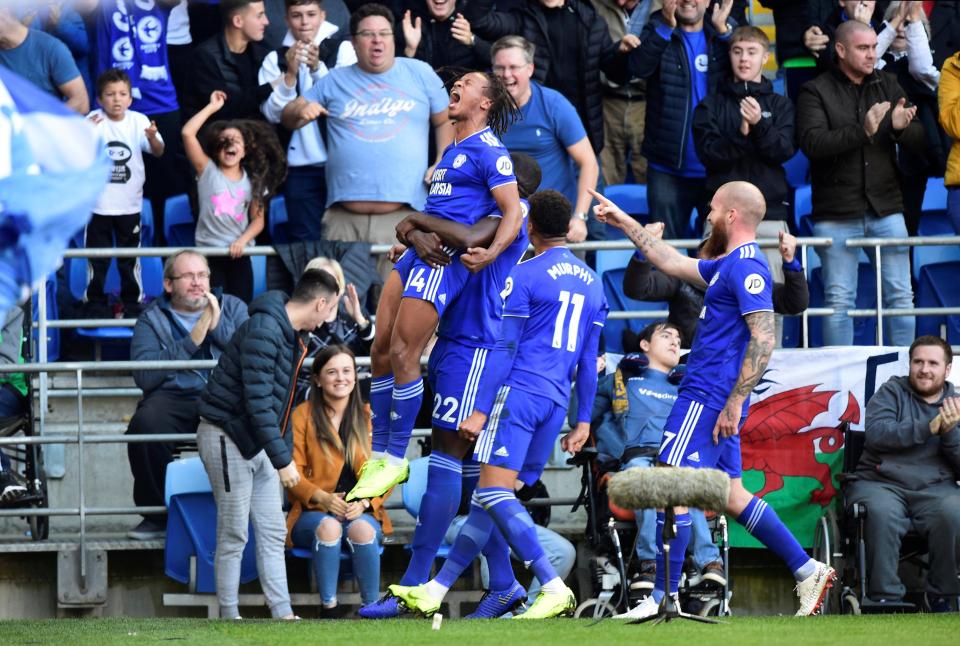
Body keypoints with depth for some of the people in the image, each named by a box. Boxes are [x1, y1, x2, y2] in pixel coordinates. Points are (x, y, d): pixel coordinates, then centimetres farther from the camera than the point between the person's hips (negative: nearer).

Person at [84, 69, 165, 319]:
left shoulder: (138, 121, -4)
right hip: (98, 203, -1)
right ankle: (95, 303, 17)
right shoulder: (94, 120, -9)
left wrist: (152, 138, -34)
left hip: (129, 204, 1)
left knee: (130, 260, 11)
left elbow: (158, 152, -11)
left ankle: (132, 303, 22)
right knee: (97, 260, 6)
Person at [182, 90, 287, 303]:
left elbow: (258, 219, 6)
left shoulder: (252, 181, 7)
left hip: (239, 254, 3)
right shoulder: (208, 171, -1)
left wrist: (242, 240, -13)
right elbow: (188, 133, -12)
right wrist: (212, 108, -7)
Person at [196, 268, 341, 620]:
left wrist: (285, 453, 17)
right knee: (233, 535, -4)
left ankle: (282, 614, 9)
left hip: (258, 441, 10)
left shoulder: (295, 336, 9)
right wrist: (283, 460, -25)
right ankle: (228, 616, 3)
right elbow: (257, 401, -27)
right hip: (227, 437, -10)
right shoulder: (264, 330, -23)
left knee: (273, 534, 7)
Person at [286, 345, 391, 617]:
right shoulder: (303, 416, 3)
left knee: (361, 529, -34)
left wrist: (364, 502, -14)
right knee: (328, 526, -36)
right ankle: (328, 606, -29)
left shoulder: (368, 417, 9)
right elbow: (293, 473, -1)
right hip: (313, 513, -1)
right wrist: (323, 498, -18)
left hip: (362, 512, 1)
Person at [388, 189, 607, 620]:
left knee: (494, 491, -14)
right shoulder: (592, 283, 16)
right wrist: (583, 421, 20)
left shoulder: (525, 275, -4)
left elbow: (504, 348, -8)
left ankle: (554, 588, -25)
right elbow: (588, 361, 18)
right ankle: (434, 591, 12)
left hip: (519, 392, -8)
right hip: (556, 403, 8)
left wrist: (481, 410, -7)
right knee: (490, 499, 9)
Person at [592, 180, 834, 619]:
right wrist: (625, 224, 35)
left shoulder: (746, 267, -13)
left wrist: (734, 403, -22)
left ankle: (664, 598, -9)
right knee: (730, 495, 12)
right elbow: (673, 264, 33)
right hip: (710, 397, 10)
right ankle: (807, 570, 12)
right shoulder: (728, 266, 18)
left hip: (707, 399, -10)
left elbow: (763, 339, -21)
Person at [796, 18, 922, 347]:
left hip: (886, 209, 3)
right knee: (839, 301, 1)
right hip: (836, 215, -3)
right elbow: (812, 143, -15)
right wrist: (862, 131, -27)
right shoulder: (815, 92, -1)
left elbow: (918, 140, 7)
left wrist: (901, 128, -17)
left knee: (901, 296, 3)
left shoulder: (888, 87, 11)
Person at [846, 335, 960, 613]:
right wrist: (931, 426, -14)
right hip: (879, 483, -1)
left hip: (935, 489, 1)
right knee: (882, 513, -36)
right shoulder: (892, 392, 11)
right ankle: (885, 597, -27)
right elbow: (876, 433, -9)